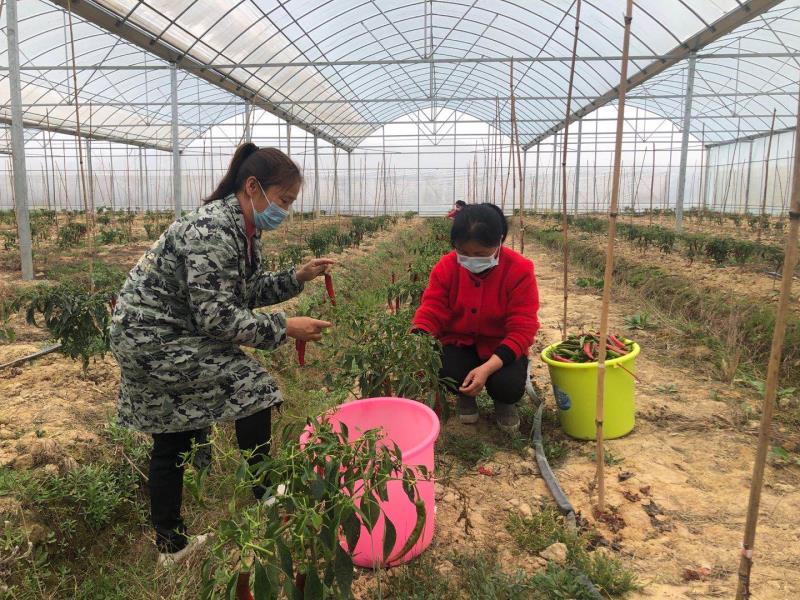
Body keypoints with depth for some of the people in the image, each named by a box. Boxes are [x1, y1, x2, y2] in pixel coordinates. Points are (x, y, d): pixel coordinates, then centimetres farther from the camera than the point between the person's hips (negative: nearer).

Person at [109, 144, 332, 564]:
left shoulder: (241, 228, 3)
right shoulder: (211, 232, -27)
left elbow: (248, 291, 10)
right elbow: (217, 317, -28)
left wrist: (298, 278, -1)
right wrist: (284, 328, -24)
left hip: (159, 335, 10)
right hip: (153, 339, -10)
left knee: (172, 442, 15)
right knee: (249, 384, -11)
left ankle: (170, 543, 29)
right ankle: (265, 493, 6)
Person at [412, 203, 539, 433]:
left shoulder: (520, 271, -20)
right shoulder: (446, 267, -13)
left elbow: (522, 330, -22)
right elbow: (430, 313, -12)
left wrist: (488, 368, -35)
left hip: (501, 348, -1)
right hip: (458, 344, 2)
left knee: (510, 386, -31)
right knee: (441, 371, -31)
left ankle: (503, 403, 11)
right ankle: (465, 396, 9)